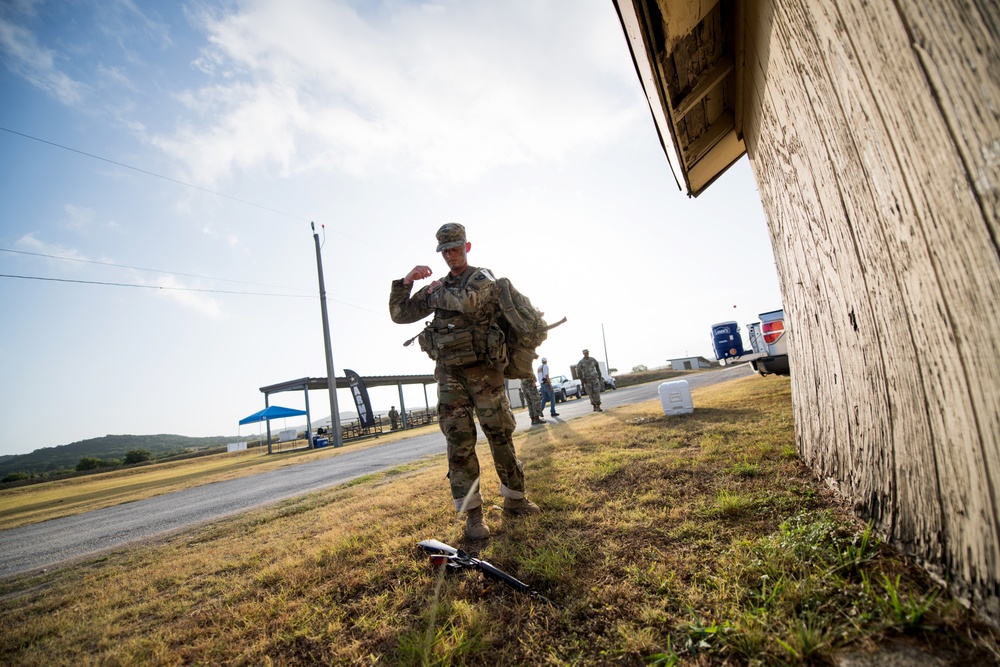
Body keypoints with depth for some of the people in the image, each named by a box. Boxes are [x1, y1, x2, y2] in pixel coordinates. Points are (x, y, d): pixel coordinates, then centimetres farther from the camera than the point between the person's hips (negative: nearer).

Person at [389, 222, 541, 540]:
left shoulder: (483, 276, 2)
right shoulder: (438, 288, 16)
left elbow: (468, 302, -22)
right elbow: (400, 315, 11)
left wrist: (436, 292, -5)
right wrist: (405, 282, -3)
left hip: (483, 370, -3)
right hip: (449, 374, 3)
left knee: (500, 436, 4)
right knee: (460, 443, 0)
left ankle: (514, 497, 22)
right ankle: (472, 513, 9)